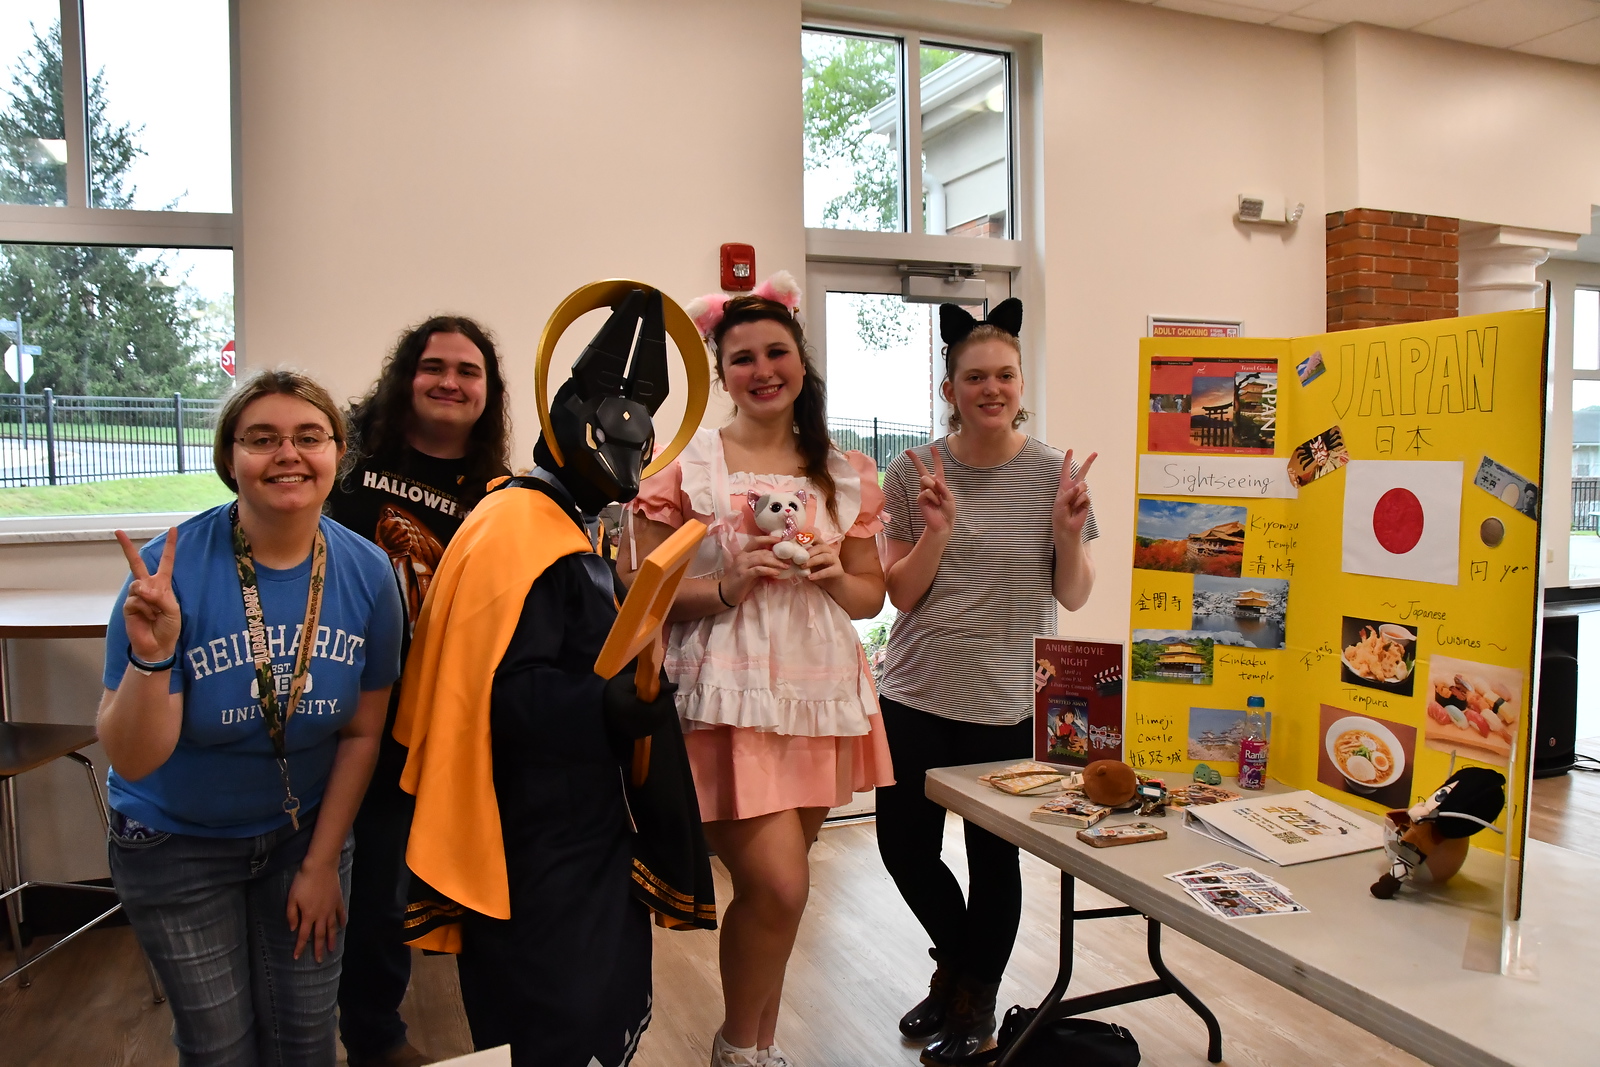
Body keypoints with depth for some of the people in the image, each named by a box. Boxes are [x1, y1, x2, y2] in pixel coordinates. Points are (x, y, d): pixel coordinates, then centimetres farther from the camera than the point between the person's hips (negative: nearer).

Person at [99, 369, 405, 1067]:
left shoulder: (367, 573, -14)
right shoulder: (172, 569, -23)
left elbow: (361, 731, -5)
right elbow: (132, 760, -23)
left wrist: (322, 862, -2)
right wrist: (151, 658, -40)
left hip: (307, 830, 2)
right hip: (178, 845, -2)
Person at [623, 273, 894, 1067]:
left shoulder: (847, 474, 8)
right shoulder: (685, 467, -3)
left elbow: (870, 596, 13)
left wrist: (833, 576, -8)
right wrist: (726, 587, -19)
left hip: (821, 696, 4)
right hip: (728, 702, -4)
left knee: (773, 887, 12)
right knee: (778, 886, -7)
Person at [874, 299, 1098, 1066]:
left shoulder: (1055, 473, -4)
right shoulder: (913, 473, -3)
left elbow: (1073, 599, 1)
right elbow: (901, 596, -3)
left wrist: (1070, 533, -17)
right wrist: (937, 532, -20)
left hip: (1009, 703, -1)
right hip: (917, 695, 2)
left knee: (994, 856, 5)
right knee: (904, 847, 11)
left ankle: (976, 999, 33)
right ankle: (958, 962, 42)